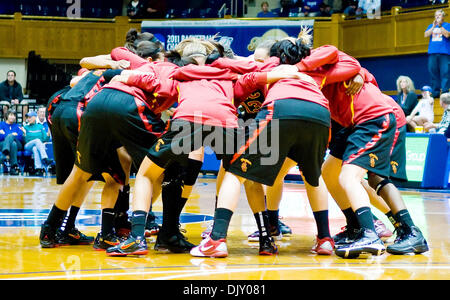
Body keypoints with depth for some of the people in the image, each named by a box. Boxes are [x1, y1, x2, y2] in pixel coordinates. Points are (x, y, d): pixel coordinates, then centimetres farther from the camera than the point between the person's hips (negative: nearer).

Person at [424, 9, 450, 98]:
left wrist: (440, 26, -10)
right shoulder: (431, 26, 18)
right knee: (433, 72, 1)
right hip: (432, 53, 3)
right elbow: (426, 35, 4)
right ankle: (435, 93, 5)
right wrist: (433, 26, -6)